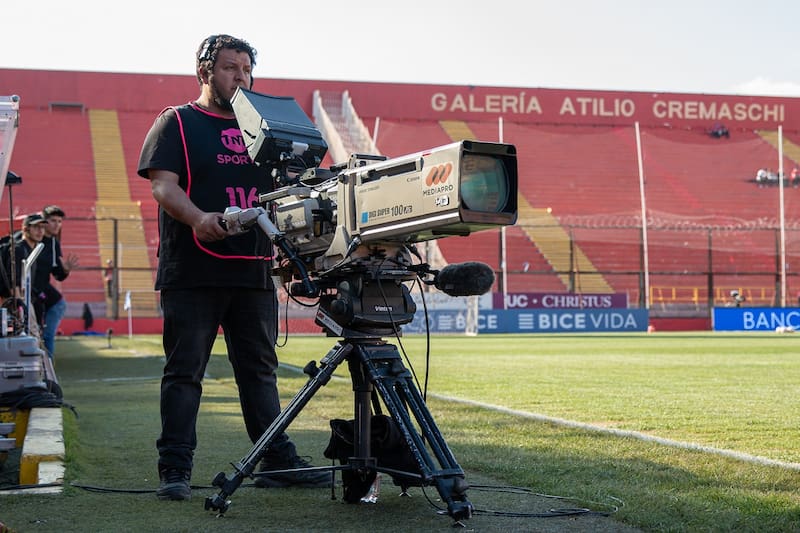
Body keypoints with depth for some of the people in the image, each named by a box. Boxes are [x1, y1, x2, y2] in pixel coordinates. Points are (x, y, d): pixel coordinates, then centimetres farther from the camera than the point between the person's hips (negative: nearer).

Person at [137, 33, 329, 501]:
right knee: (185, 371, -2)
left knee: (260, 370, 9)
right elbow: (163, 184, -9)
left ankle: (280, 462, 14)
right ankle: (175, 470, 1)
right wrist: (198, 219, -28)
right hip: (192, 272, -5)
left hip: (253, 271, 5)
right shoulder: (176, 123, 4)